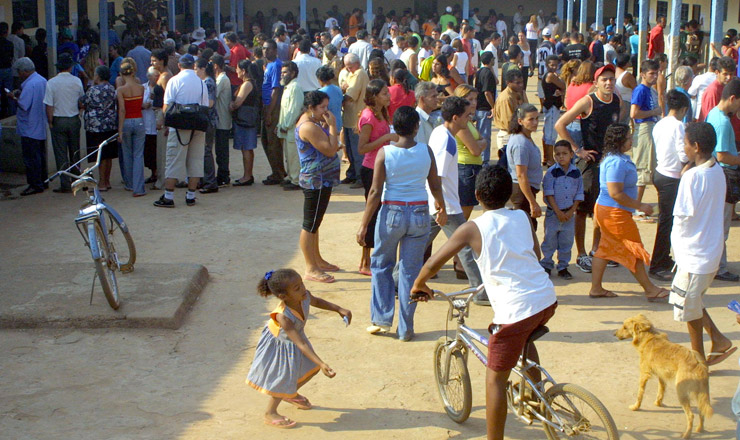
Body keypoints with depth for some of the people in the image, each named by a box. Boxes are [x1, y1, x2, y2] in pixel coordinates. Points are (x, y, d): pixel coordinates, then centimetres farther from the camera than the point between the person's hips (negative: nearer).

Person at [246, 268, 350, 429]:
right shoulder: (283, 316, -44)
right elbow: (301, 344, -44)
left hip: (293, 339, 7)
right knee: (284, 379, 1)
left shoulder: (304, 297, -26)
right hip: (278, 345, -7)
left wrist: (339, 309, -4)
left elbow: (316, 301, 2)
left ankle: (291, 395, 44)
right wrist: (322, 364, -48)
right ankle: (270, 414, 25)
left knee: (312, 368, 18)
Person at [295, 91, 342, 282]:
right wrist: (332, 126, -17)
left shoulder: (313, 122, 12)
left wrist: (327, 126, 4)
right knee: (311, 225, -5)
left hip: (321, 180, 11)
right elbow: (331, 150, -25)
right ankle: (311, 269, 0)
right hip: (316, 182, -11)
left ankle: (317, 260, 31)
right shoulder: (309, 127, -21)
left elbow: (330, 146, 16)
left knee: (314, 223, 19)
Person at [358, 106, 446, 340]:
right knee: (410, 270, 9)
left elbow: (375, 192, -10)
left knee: (381, 265, 18)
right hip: (419, 213, 2)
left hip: (392, 213, -2)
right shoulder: (426, 151, -4)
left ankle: (381, 319, 16)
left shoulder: (385, 152, -10)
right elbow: (435, 186, 5)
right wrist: (442, 208, 24)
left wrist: (364, 224, -4)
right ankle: (405, 329, 13)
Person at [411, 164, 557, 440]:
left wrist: (418, 285, 15)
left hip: (516, 310, -6)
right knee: (526, 338, 39)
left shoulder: (473, 228, -4)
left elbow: (432, 265, -5)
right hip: (548, 299, 6)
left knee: (495, 379, 7)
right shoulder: (522, 218, 10)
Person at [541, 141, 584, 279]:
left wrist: (571, 211, -6)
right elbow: (549, 193, -9)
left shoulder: (576, 173, 1)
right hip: (553, 213, -2)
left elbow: (579, 195, 5)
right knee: (550, 241, 4)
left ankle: (563, 267, 19)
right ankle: (546, 265, 17)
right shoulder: (551, 172, -7)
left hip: (569, 214, 2)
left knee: (566, 242, 8)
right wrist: (557, 211, -14)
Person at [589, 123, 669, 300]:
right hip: (615, 213, -10)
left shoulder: (613, 159, 11)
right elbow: (615, 193, -27)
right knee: (634, 249, 0)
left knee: (605, 249, 14)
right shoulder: (617, 163, -24)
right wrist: (640, 206, -20)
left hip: (603, 208, 10)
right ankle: (651, 290, 11)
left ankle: (596, 288, 19)